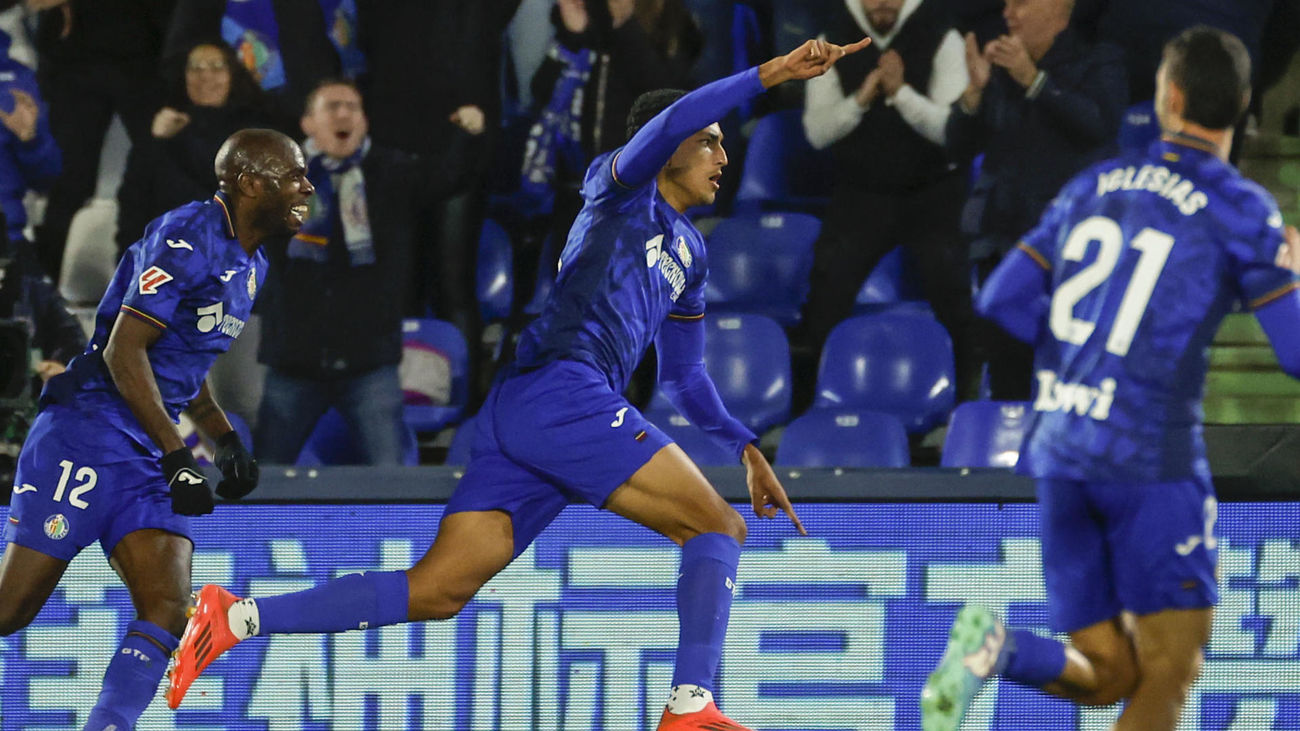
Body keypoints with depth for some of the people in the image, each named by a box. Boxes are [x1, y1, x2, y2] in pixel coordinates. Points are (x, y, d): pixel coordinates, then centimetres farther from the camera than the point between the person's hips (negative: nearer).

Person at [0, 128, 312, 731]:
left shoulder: (249, 266, 17)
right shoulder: (188, 238, -13)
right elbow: (125, 349, -18)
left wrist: (227, 442, 15)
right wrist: (177, 457, -19)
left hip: (151, 451, 9)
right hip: (90, 435, -9)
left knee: (167, 612, -7)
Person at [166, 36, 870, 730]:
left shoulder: (689, 254, 31)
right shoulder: (618, 185, 7)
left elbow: (683, 376, 40)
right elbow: (669, 123, -16)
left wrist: (745, 447, 33)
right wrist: (769, 74, -19)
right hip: (560, 389, -8)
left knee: (436, 591, -3)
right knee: (717, 528, -8)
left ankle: (237, 617, -8)